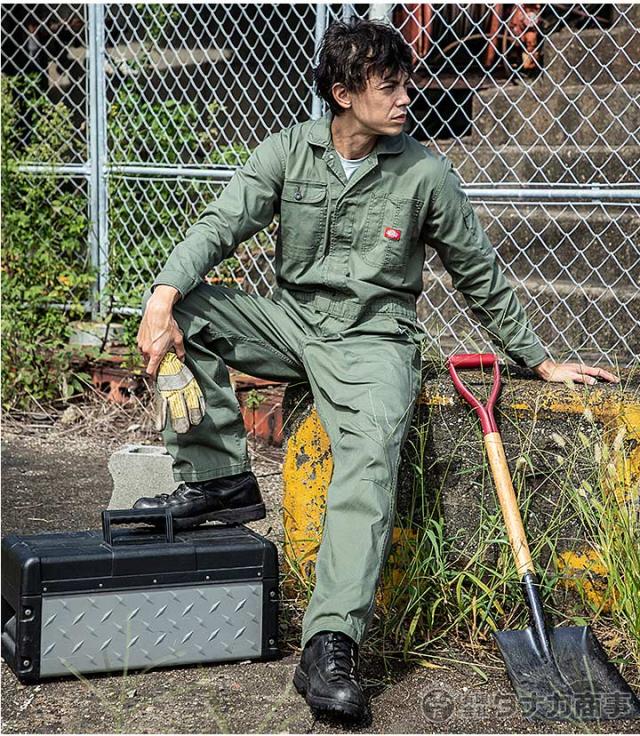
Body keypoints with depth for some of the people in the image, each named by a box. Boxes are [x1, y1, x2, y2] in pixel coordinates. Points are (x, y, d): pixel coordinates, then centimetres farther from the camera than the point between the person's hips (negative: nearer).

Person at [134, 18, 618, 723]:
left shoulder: (425, 173, -2)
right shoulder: (289, 151, 1)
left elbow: (479, 274, 8)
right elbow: (220, 225, -10)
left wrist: (538, 359, 13)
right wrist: (163, 294, -29)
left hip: (372, 340, -3)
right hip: (289, 320, 3)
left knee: (369, 464, -30)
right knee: (186, 307, -18)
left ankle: (330, 648, -37)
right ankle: (221, 476, -13)